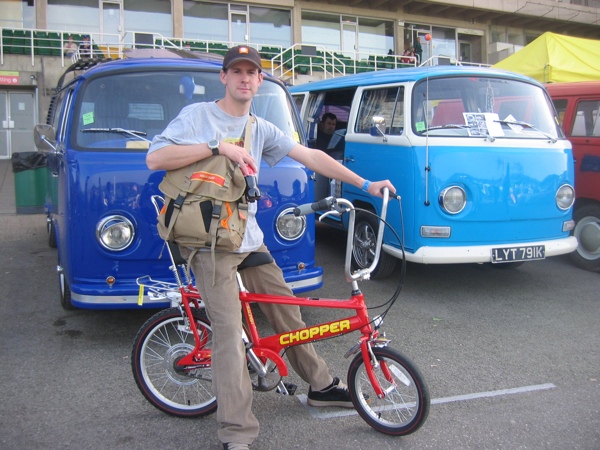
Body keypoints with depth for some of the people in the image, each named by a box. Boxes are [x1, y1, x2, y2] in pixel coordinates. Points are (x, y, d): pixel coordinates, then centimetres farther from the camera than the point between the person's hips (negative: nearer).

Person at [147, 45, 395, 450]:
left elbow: (310, 156, 8)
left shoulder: (261, 129, 12)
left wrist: (364, 183, 4)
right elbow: (155, 158, -15)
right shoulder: (197, 116, -3)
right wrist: (219, 147, -20)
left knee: (288, 312, 14)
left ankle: (321, 386, 33)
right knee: (230, 334, -12)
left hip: (250, 239, 6)